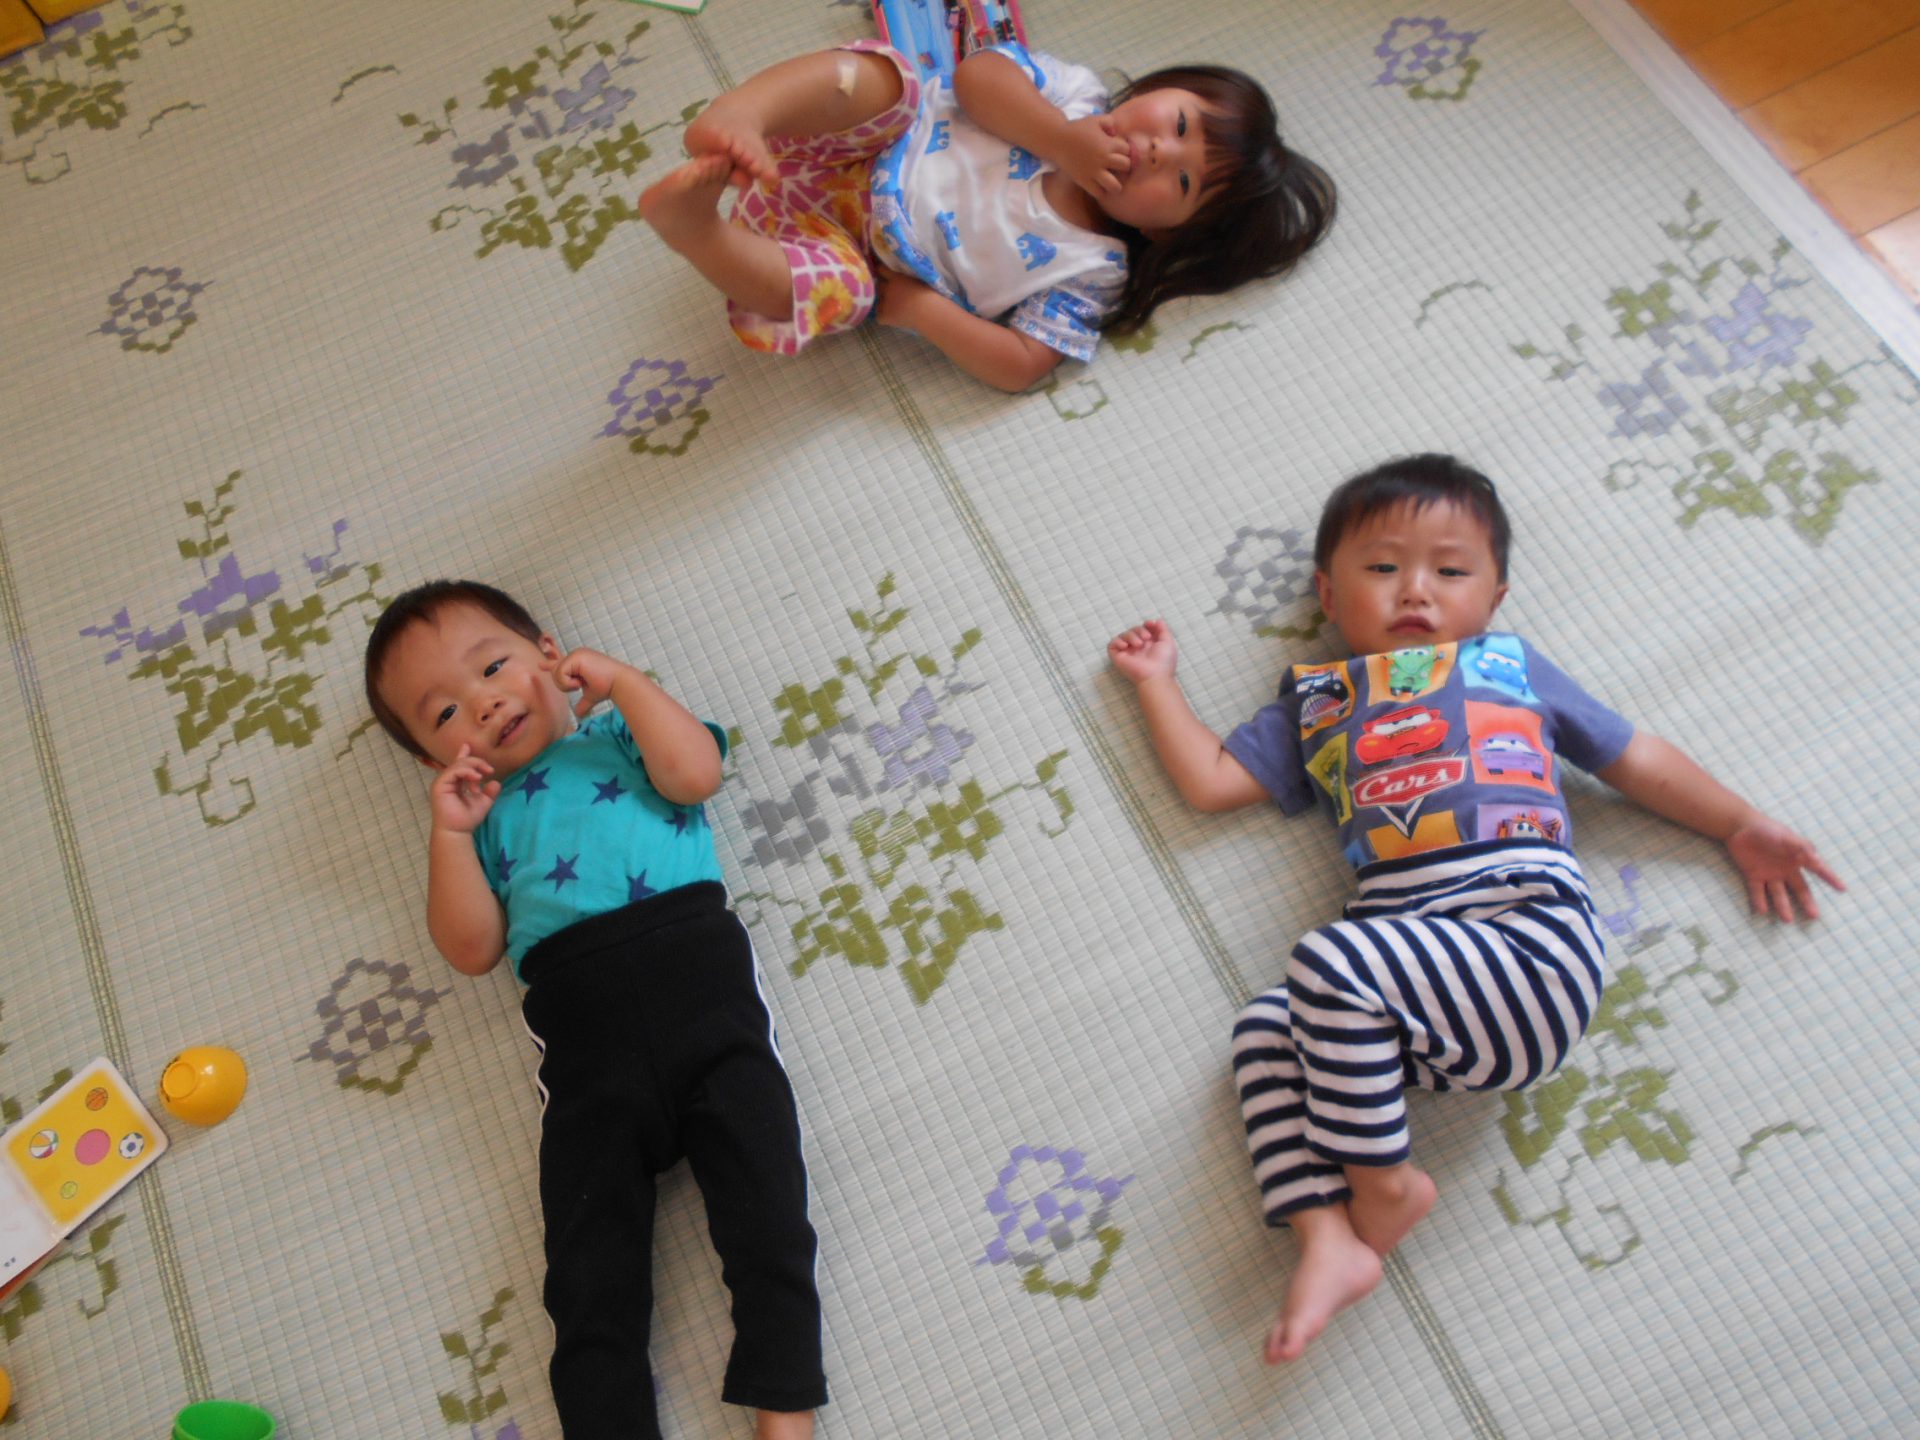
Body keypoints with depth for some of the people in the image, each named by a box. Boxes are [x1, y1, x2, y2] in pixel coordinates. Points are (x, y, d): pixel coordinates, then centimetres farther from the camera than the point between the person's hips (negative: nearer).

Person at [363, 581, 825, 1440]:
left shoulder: (622, 737, 25)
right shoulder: (483, 815, 28)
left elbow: (694, 773, 1)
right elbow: (474, 950, 14)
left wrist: (620, 681, 7)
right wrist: (451, 834, 6)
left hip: (693, 961, -2)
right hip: (580, 1022, 2)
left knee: (767, 1222, -12)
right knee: (591, 1280, -6)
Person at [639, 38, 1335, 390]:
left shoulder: (1092, 271, -10)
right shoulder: (1076, 90, -3)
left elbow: (1019, 364, -17)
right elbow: (977, 73, -15)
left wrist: (921, 308, -23)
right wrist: (1068, 143, -23)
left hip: (849, 253, -2)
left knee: (834, 290, -36)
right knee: (882, 75, -28)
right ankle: (737, 123, -46)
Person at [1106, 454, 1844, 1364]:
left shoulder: (1511, 666, 23)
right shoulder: (1316, 700, 27)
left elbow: (1637, 760, 26)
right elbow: (1211, 781, 23)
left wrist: (1740, 826, 21)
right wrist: (1156, 682, 29)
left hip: (1530, 940, -4)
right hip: (1412, 961, 4)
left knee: (1332, 963, -27)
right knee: (1265, 1029, -15)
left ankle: (1380, 1180, -9)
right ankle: (1329, 1239, -19)